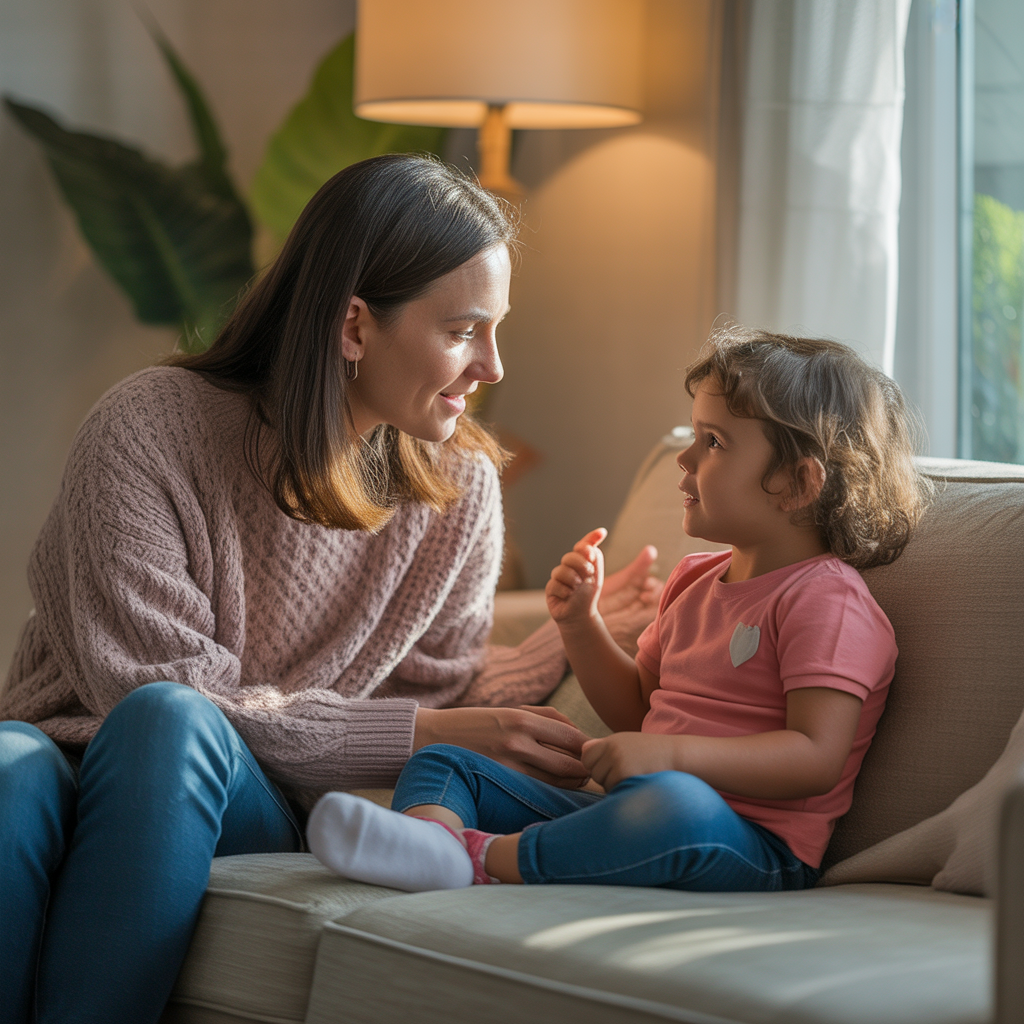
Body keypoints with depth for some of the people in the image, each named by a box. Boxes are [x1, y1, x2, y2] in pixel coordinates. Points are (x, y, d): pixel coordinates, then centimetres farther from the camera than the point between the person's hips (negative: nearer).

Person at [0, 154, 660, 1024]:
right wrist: (426, 736, -19)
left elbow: (426, 692, 10)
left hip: (252, 808, 3)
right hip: (72, 754, -2)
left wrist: (557, 647, -7)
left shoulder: (457, 489, 4)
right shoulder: (150, 430, -11)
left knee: (168, 726, -34)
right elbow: (157, 684, -16)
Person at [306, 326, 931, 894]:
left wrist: (669, 753, -28)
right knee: (443, 763, 6)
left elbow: (816, 758, -19)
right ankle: (433, 829, -29)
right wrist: (581, 623, 12)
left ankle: (481, 859, -38)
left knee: (673, 804, -45)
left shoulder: (827, 601, -8)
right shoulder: (698, 582, 21)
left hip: (750, 846, -9)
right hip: (638, 808, 9)